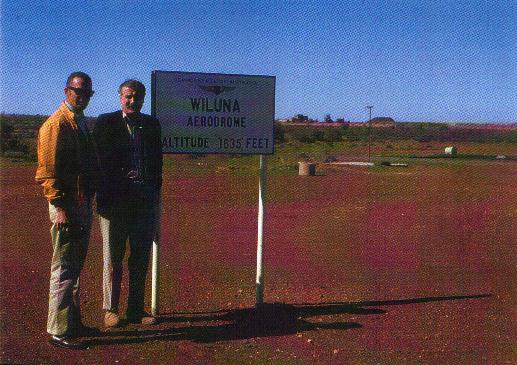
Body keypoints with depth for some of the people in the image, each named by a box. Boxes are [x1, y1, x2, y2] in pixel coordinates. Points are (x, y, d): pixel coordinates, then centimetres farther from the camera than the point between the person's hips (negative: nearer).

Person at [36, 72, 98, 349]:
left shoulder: (81, 123, 16)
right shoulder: (56, 124, -12)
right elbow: (47, 170, -17)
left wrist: (88, 203, 16)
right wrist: (60, 207, -21)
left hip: (83, 203, 9)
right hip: (66, 204, -9)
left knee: (75, 267, 16)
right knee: (63, 269, -3)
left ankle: (72, 323, 28)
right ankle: (59, 331, 7)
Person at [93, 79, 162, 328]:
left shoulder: (152, 124, 10)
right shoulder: (105, 123, 0)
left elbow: (157, 161, 13)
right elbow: (100, 160, -4)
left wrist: (154, 190, 3)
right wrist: (122, 178, -12)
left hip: (145, 201, 4)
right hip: (114, 199, -3)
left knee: (141, 258, 9)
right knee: (113, 258, 6)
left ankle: (136, 309, 19)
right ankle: (110, 309, 18)